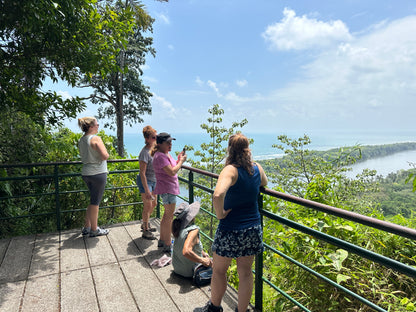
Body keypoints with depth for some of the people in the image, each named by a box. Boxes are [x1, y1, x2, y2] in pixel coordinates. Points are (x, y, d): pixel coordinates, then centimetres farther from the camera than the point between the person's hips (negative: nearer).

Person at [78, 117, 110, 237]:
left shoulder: (81, 140, 11)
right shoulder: (96, 139, -15)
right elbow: (105, 156, -20)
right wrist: (105, 151, -2)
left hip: (86, 173, 8)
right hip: (98, 173, -8)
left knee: (93, 201, 21)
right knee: (95, 202, 3)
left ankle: (87, 227, 28)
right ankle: (94, 230, 15)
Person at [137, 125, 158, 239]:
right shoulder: (145, 152, -23)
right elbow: (142, 173, -24)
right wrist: (147, 190, -24)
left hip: (154, 181, 9)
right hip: (145, 181, -9)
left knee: (153, 204, 19)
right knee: (148, 206, -3)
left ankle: (145, 224, 40)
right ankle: (145, 231, 14)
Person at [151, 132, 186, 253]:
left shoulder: (166, 154, 12)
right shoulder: (160, 156, -20)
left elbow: (173, 167, 18)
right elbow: (172, 172, -26)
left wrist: (178, 159, 5)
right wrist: (181, 161, -15)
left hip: (170, 188, 11)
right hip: (167, 189, -11)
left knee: (166, 215, 20)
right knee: (169, 217, -3)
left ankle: (162, 240, 33)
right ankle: (167, 245, 8)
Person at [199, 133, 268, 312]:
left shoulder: (231, 170, -18)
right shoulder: (257, 169, -1)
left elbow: (217, 195, -36)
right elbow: (264, 184, 23)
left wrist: (220, 214, -20)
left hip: (230, 230, -5)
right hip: (253, 229, 5)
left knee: (219, 270, 19)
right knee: (245, 273, 18)